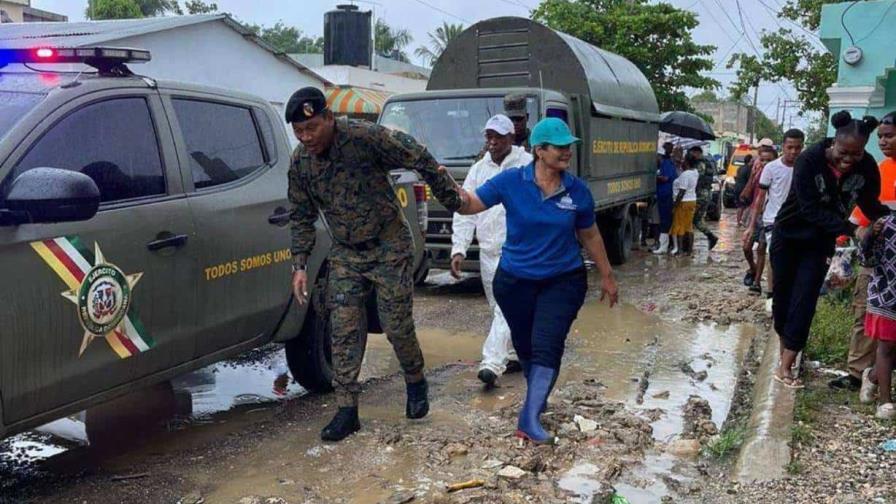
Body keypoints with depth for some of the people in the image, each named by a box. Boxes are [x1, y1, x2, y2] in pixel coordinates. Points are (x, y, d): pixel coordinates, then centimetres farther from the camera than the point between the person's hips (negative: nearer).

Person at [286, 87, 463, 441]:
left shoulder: (365, 137, -20)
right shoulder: (300, 163, -3)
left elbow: (420, 160, -14)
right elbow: (301, 218, 7)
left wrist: (453, 200, -9)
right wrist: (300, 265, 0)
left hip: (389, 247, -4)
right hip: (345, 255, 5)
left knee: (397, 325, 1)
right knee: (343, 331, -1)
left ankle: (416, 383, 30)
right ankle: (347, 410, 8)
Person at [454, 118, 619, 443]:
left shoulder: (578, 191, -5)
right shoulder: (511, 182, -10)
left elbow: (590, 236, 8)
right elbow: (470, 205, -7)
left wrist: (607, 276, 14)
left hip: (563, 282, 0)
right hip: (515, 282, 1)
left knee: (547, 347, -13)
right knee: (525, 347, 15)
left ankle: (530, 419, -10)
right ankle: (537, 395, 43)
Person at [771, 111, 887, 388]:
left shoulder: (867, 166, -16)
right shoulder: (810, 160, -26)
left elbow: (871, 204, -3)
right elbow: (810, 209, -28)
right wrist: (851, 229, -36)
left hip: (820, 242, 2)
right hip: (789, 235, -2)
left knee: (804, 301, -5)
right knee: (782, 295, 9)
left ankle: (785, 367, -4)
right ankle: (785, 349, 30)